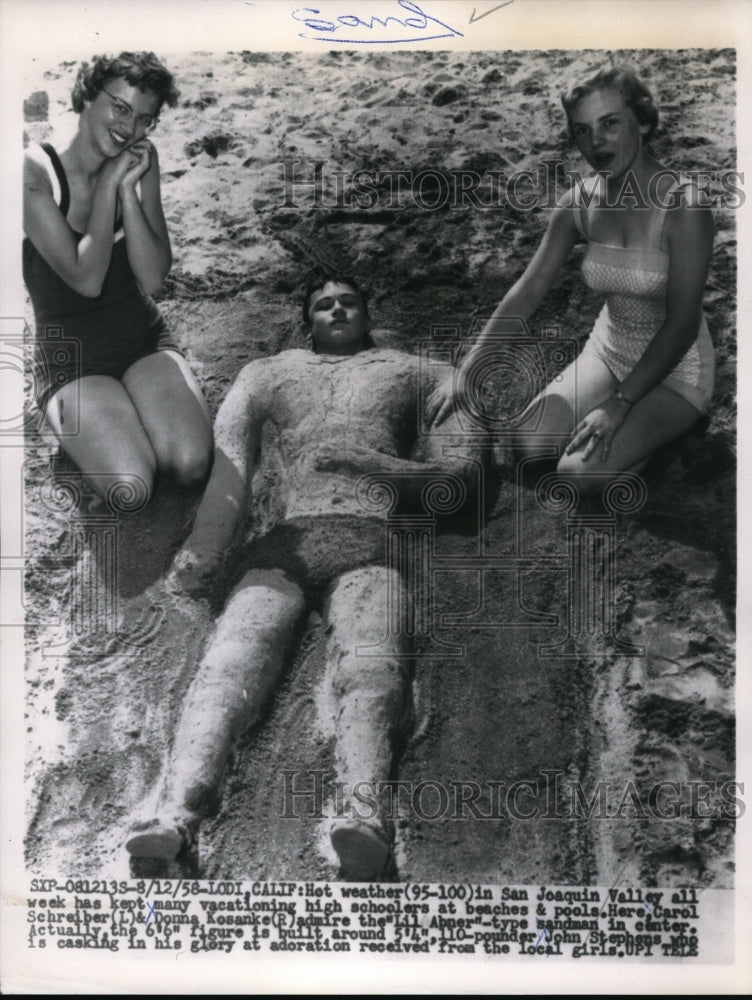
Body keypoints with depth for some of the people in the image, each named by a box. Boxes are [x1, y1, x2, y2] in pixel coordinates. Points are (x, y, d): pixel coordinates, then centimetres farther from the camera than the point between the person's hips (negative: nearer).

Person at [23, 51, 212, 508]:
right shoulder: (35, 170, -12)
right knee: (132, 488, -24)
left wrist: (128, 188, -16)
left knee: (194, 465, -23)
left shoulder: (140, 160, 1)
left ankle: (130, 416, 9)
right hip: (69, 355, -3)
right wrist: (109, 184, -18)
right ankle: (81, 423, 8)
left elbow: (154, 277, -7)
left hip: (144, 337, 3)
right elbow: (87, 278, -20)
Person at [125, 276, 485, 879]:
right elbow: (228, 467, 16)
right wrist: (202, 555, -3)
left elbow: (462, 471, 17)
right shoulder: (268, 373, 34)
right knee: (229, 664, -26)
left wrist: (374, 466, -1)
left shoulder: (415, 372, 31)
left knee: (372, 670, -31)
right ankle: (177, 813, -41)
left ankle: (366, 815, -50)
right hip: (281, 544, 2)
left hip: (369, 542, -1)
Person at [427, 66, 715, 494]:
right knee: (529, 445, -11)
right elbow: (528, 291, -7)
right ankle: (638, 429, 14)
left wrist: (619, 404, -24)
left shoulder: (683, 206, -23)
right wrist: (465, 371, -12)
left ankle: (660, 431, 8)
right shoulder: (581, 202, -8)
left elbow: (681, 325, -20)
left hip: (674, 367, -5)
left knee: (581, 470, -22)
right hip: (607, 350, 5)